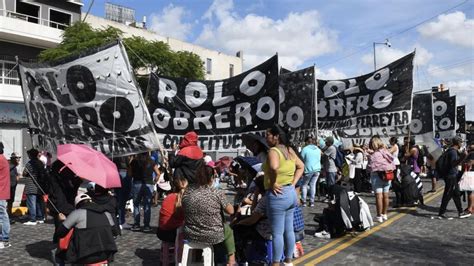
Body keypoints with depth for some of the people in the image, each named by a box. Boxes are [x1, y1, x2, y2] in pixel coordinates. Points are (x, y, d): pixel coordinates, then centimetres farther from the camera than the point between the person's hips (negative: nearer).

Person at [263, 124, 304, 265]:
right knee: (289, 230, 16)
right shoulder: (289, 150, 8)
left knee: (277, 233, 1)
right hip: (291, 193, 9)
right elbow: (301, 167, 18)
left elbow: (274, 167, -38)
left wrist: (273, 183, -23)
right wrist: (293, 183, 11)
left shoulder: (273, 151, -17)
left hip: (277, 195, -8)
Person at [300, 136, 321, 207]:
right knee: (313, 185, 9)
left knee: (304, 185, 8)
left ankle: (304, 202, 7)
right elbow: (319, 159, 17)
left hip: (308, 170, -4)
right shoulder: (318, 149, 8)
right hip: (317, 169, 4)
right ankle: (312, 202, 9)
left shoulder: (305, 149, -9)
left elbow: (302, 160, -4)